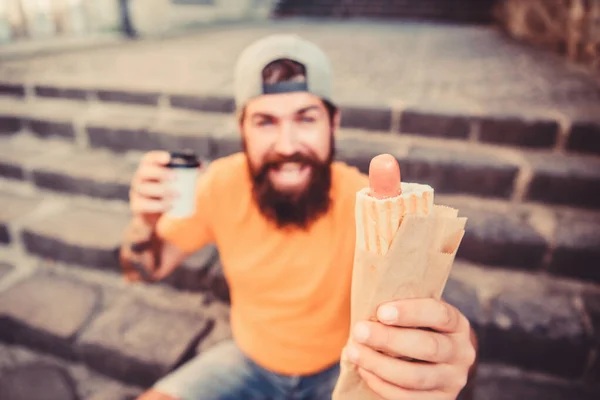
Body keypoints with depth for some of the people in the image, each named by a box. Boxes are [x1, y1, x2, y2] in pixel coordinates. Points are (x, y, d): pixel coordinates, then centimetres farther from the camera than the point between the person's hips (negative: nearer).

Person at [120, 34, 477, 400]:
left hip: (342, 368, -1)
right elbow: (150, 270, -6)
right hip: (250, 360, 2)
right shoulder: (222, 184, -18)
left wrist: (450, 356, -58)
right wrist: (145, 226, -28)